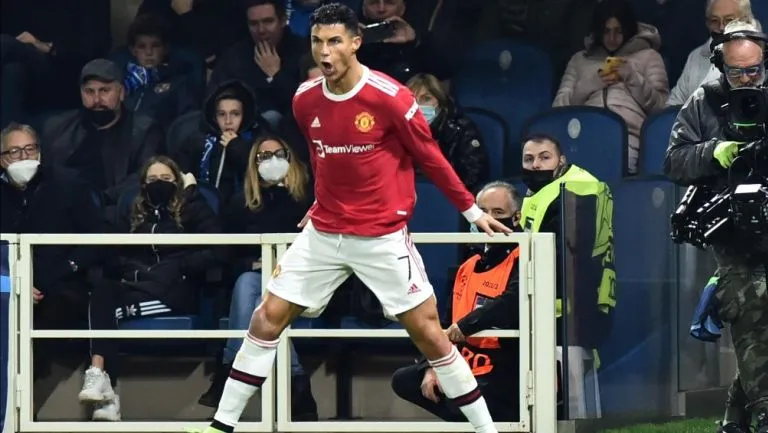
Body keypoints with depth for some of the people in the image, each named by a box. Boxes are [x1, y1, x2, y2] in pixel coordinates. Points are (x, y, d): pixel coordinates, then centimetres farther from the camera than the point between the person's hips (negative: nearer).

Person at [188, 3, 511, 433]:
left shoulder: (391, 98, -16)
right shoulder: (305, 100, -2)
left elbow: (430, 156, -5)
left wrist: (472, 210, -1)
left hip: (382, 237, -5)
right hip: (323, 233, 5)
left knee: (427, 331, -5)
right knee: (268, 317, 1)